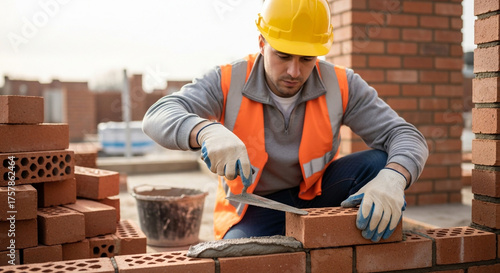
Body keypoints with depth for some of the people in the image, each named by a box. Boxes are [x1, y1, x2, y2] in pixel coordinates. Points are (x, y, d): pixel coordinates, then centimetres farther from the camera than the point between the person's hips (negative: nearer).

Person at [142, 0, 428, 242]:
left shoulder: (341, 85, -12)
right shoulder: (228, 83, -15)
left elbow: (405, 136, -15)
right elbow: (158, 116, -24)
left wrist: (391, 179, -41)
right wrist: (206, 131, -48)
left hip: (316, 193, 2)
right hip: (254, 207, -1)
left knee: (380, 162, -22)